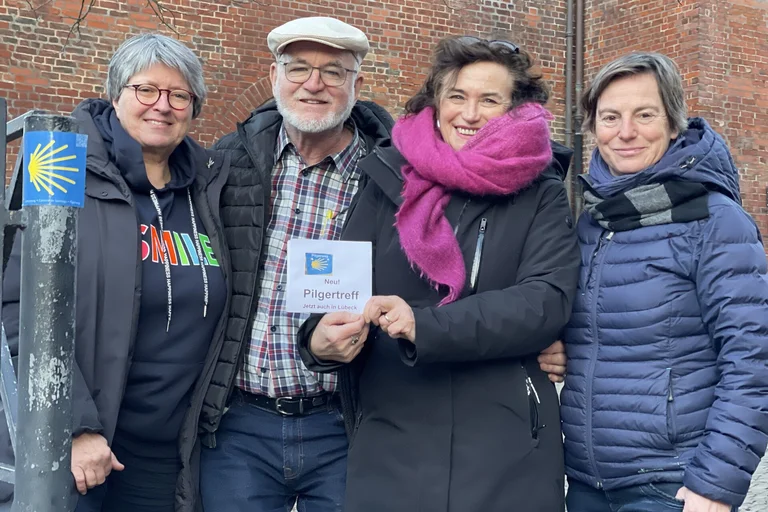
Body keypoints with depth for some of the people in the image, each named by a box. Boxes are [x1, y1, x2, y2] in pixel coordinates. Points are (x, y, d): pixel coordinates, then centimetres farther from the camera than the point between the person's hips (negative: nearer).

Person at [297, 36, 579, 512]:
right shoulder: (391, 183, 6)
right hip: (389, 446, 1)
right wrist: (322, 337, -19)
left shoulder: (541, 196, 2)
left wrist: (424, 326, -24)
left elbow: (547, 299, -12)